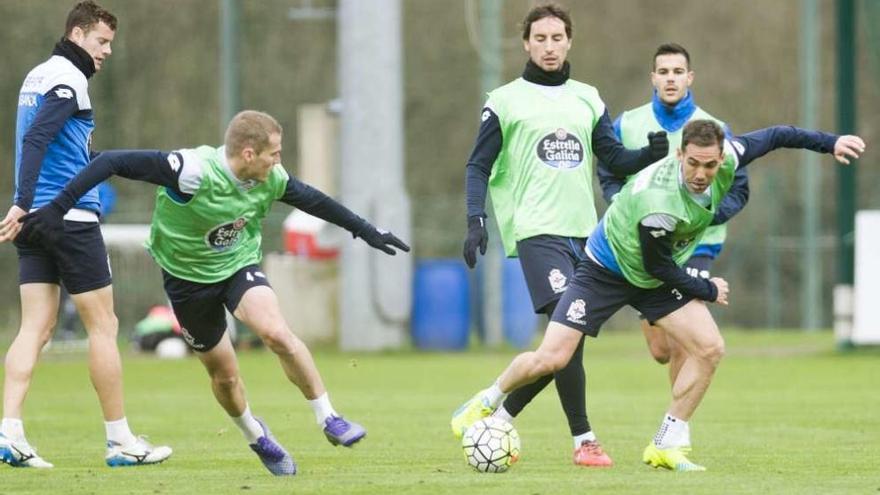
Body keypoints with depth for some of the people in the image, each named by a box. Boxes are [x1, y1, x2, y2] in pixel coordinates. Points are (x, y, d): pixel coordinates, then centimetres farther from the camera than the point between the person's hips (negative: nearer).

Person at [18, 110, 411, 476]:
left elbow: (312, 200, 7)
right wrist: (56, 209, -40)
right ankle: (255, 435, 37)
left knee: (277, 332, -25)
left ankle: (329, 419, -11)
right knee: (223, 374, 6)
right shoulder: (193, 172, -33)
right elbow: (112, 162, -35)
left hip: (239, 265, 3)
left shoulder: (271, 179, -14)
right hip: (189, 276, -3)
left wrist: (364, 230, 14)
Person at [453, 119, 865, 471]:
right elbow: (658, 266, -22)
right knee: (551, 359, -13)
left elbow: (771, 137, -1)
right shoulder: (660, 204, -39)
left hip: (656, 279, 6)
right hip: (606, 272, -6)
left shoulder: (725, 159, -21)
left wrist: (828, 142, 3)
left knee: (709, 348, -10)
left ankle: (668, 445, 1)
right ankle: (488, 402, 16)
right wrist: (707, 292, -8)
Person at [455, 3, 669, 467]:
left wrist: (650, 154, -7)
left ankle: (497, 418, 19)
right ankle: (584, 441, -15)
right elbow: (478, 167, 3)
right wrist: (475, 221, -10)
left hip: (583, 232, 5)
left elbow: (615, 159, 13)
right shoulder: (505, 101, 3)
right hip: (537, 231, -5)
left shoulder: (587, 99, 16)